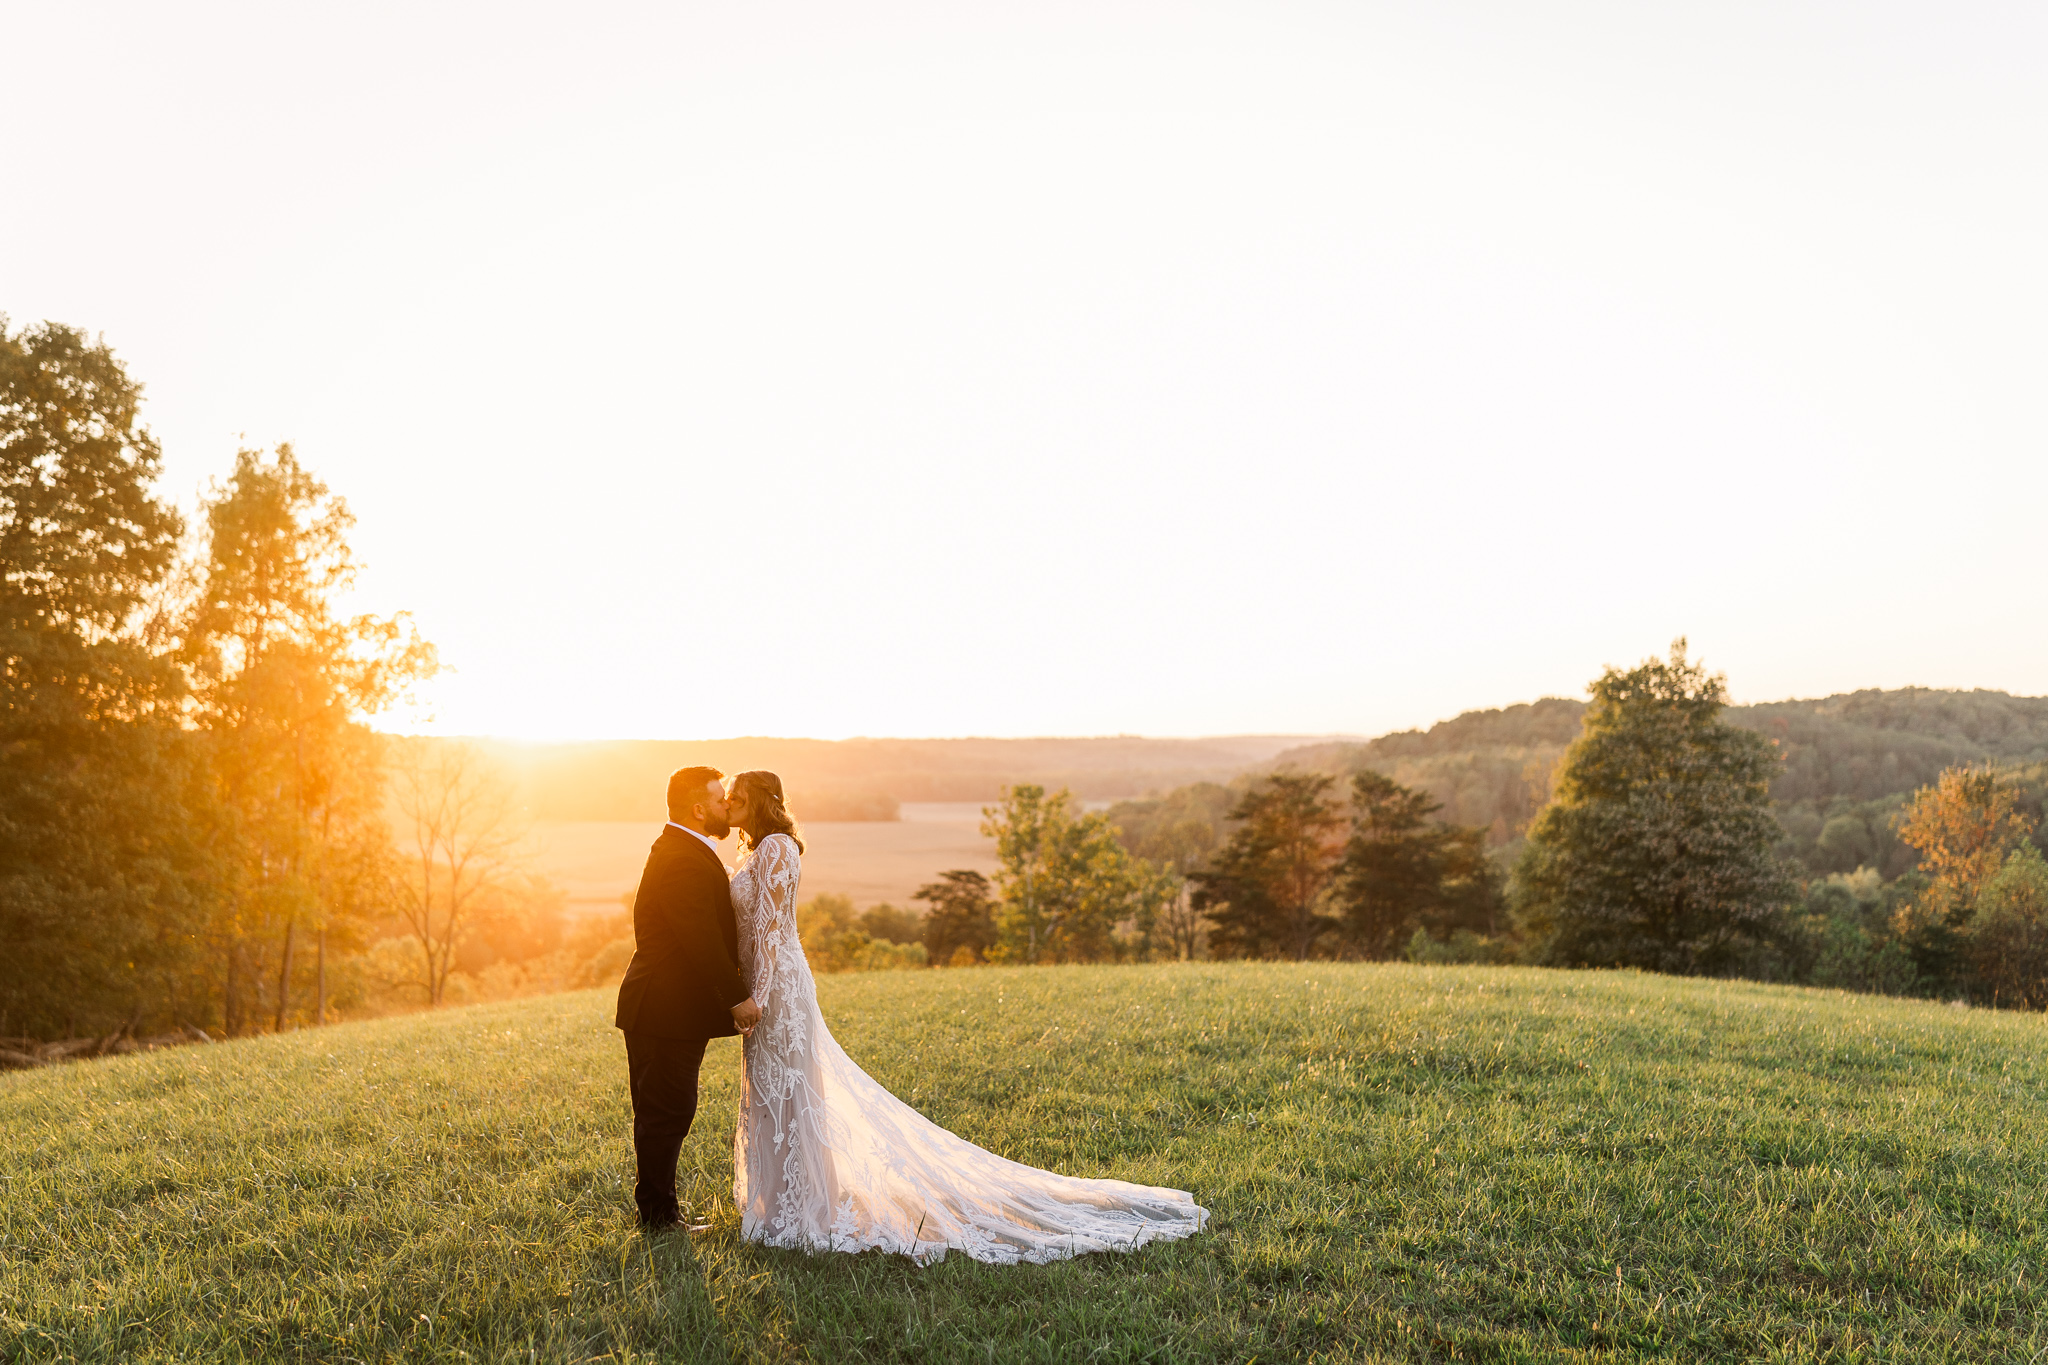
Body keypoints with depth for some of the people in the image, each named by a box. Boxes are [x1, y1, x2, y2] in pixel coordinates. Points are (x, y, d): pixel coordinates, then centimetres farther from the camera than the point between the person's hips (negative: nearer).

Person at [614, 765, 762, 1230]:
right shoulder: (683, 859, -19)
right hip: (669, 1010, -11)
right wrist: (738, 998, -21)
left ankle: (658, 1209, 26)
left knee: (663, 1113, 16)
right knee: (667, 1113, -1)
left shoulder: (678, 851, 16)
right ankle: (658, 1216, 9)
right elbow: (702, 940, -25)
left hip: (669, 1006, 11)